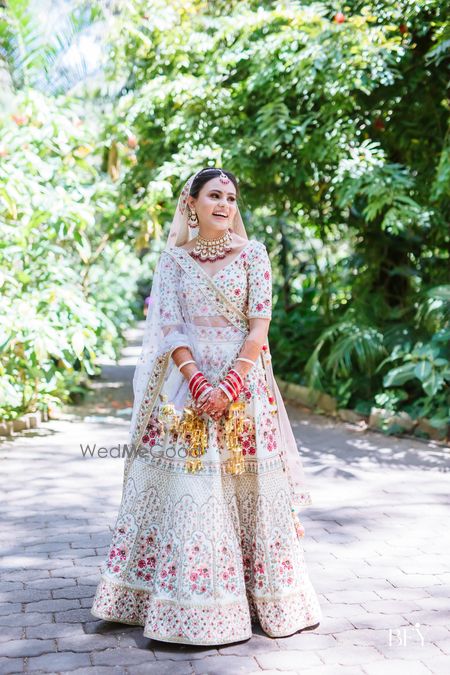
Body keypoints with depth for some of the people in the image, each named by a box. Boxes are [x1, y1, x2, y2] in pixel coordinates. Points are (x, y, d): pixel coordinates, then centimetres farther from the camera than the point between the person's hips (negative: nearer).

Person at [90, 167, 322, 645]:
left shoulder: (252, 254, 4)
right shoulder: (174, 258, 7)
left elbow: (259, 327, -2)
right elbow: (170, 327, 0)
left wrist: (229, 386, -13)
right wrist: (197, 383, -13)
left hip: (243, 383, -1)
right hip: (188, 383, 1)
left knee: (248, 490, 0)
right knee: (187, 490, -1)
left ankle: (268, 602, 13)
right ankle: (190, 606, 9)